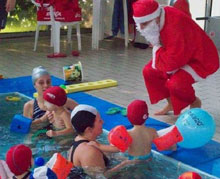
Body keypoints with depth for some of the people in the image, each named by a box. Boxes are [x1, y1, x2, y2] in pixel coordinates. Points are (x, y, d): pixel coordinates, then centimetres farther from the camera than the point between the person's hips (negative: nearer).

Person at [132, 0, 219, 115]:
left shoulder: (175, 26, -37)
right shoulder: (157, 22, -9)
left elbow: (171, 63, -34)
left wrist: (156, 49, -21)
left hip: (201, 61, -9)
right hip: (180, 57, 9)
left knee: (176, 83, -31)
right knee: (149, 71, 2)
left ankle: (194, 102, 2)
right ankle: (172, 103, 17)